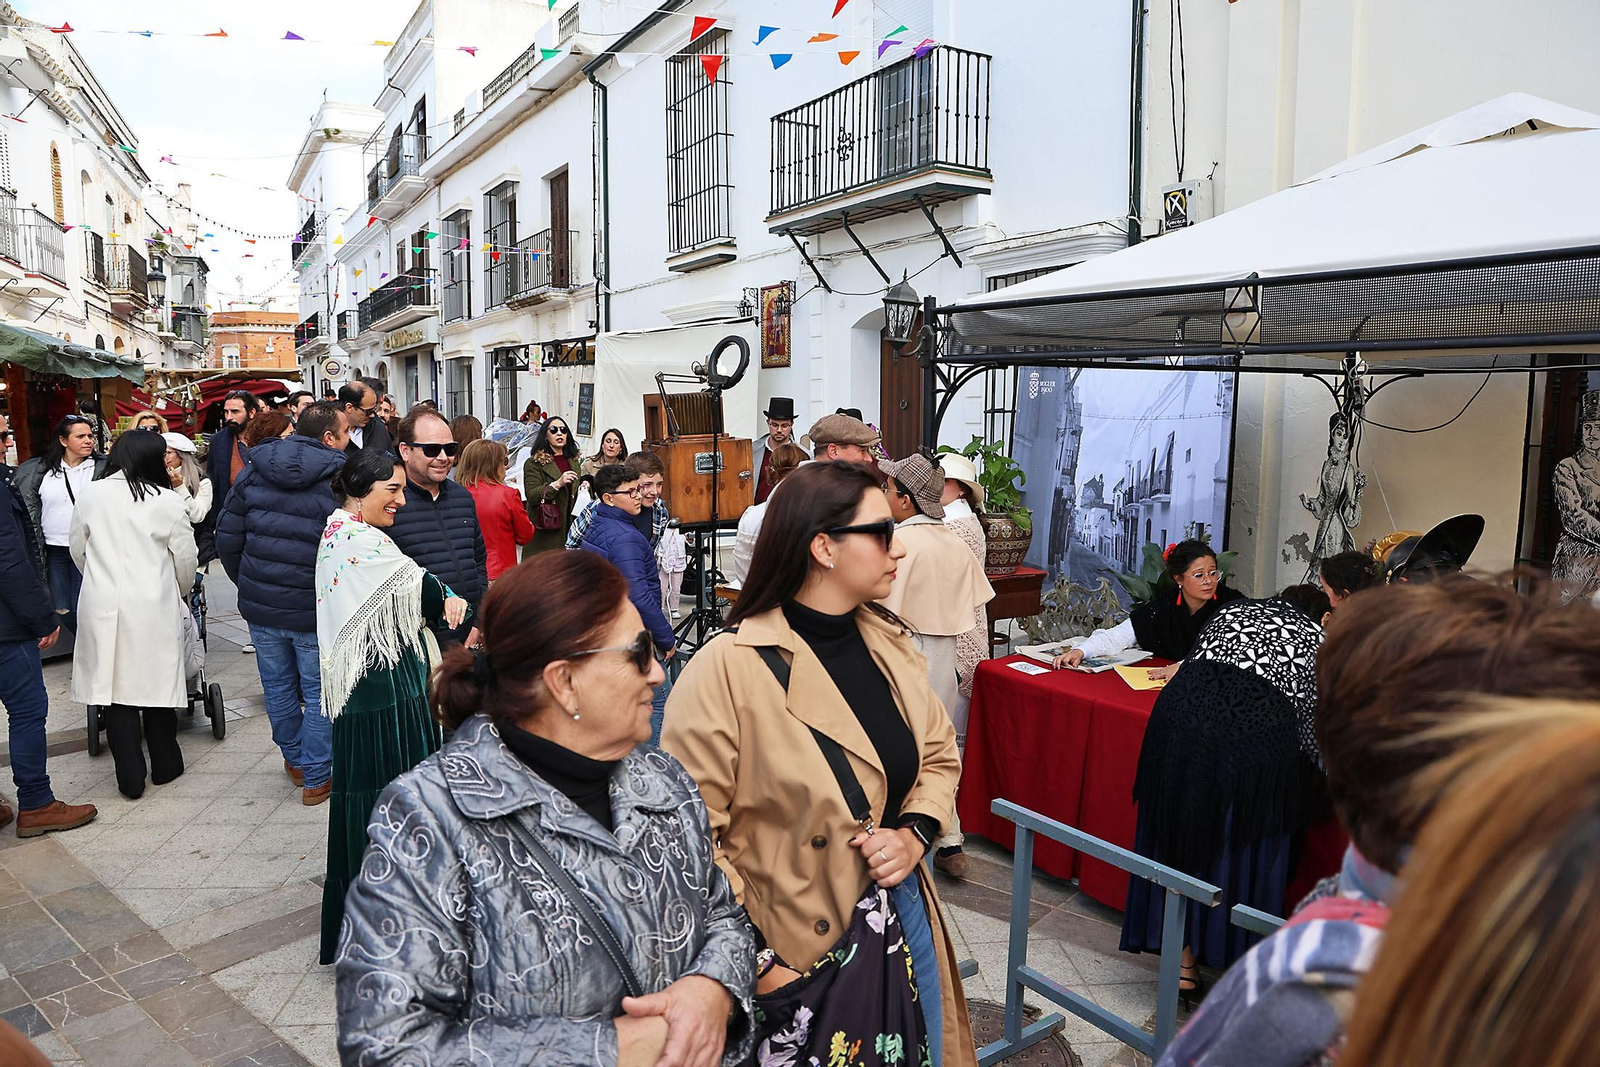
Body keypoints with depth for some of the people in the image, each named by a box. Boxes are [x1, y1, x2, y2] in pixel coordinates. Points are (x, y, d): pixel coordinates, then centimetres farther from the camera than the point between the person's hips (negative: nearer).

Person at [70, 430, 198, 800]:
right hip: (153, 607, -2)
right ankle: (165, 765, 24)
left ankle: (130, 778, 12)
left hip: (102, 606, 2)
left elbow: (78, 551, 13)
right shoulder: (168, 502, -6)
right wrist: (181, 590, 22)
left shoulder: (91, 495, 1)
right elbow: (186, 561, 2)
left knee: (115, 687, 7)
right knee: (156, 682, 11)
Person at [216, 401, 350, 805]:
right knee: (319, 694, 8)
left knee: (278, 686, 21)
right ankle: (316, 778, 17)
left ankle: (294, 758, 38)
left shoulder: (254, 472, 3)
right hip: (316, 611, -5)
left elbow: (227, 537, 7)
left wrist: (247, 585, 20)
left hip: (261, 606, 5)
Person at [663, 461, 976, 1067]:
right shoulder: (727, 670, -22)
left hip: (902, 917, 7)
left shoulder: (890, 645, 0)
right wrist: (755, 965, -19)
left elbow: (939, 758, 12)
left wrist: (914, 834, -7)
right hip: (793, 953, -6)